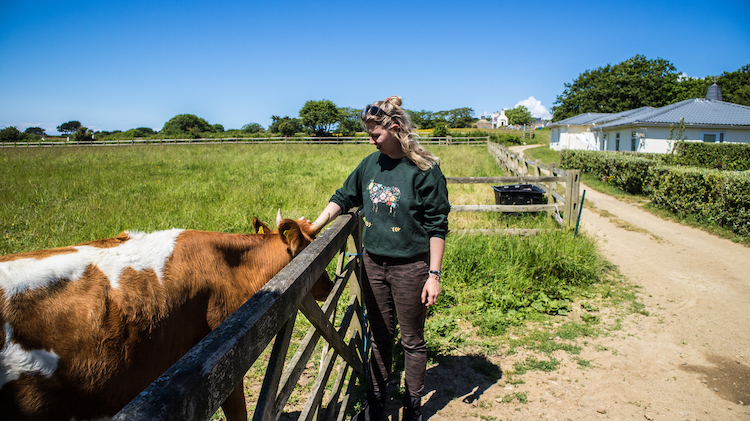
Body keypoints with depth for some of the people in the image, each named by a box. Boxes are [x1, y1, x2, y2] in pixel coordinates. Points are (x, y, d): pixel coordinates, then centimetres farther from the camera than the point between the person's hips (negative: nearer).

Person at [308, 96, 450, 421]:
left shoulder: (424, 170, -13)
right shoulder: (371, 164, 2)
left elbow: (437, 226, -11)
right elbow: (343, 198, 13)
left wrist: (434, 275, -13)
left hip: (410, 267, -5)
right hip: (373, 263, 5)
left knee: (412, 340, 12)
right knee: (379, 337, 18)